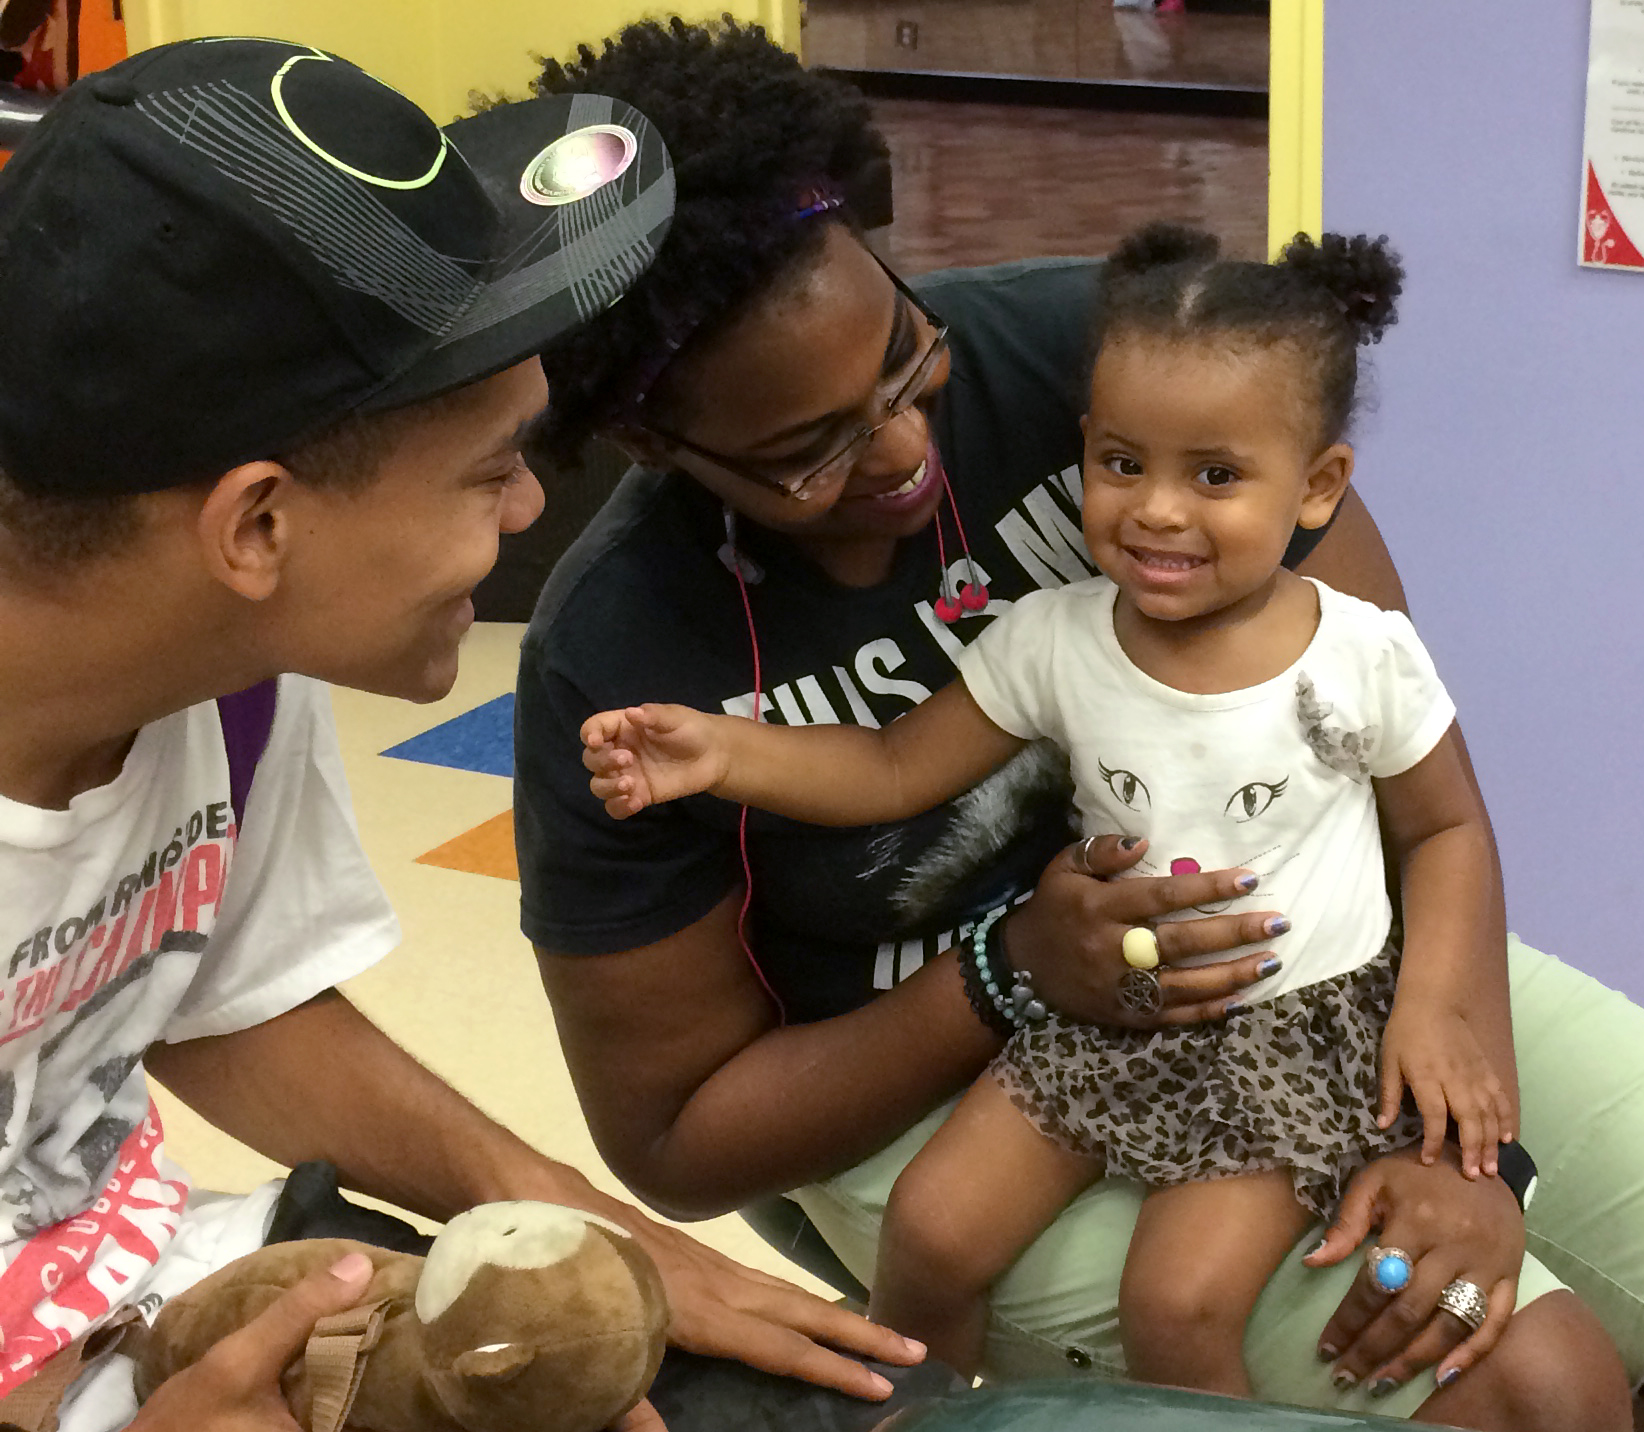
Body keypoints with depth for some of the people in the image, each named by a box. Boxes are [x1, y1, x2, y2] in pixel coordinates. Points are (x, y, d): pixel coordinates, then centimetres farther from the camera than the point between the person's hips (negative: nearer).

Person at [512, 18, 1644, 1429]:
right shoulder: (613, 664, -19)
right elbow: (672, 1140, -9)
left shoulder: (1104, 349, -18)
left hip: (1316, 957, 3)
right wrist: (1018, 977, -23)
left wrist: (1461, 1135, -25)